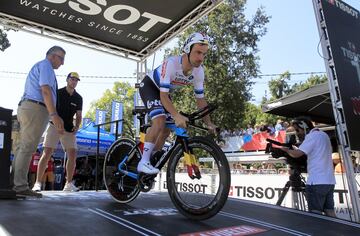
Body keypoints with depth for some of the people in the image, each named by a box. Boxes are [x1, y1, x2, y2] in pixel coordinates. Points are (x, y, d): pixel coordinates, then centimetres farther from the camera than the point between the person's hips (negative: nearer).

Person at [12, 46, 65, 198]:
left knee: (22, 147, 8)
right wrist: (54, 115, -25)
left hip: (26, 107, 10)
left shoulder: (38, 66, 28)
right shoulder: (45, 65, -3)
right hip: (36, 109, -10)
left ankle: (13, 184, 11)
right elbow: (45, 90, -17)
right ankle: (20, 187, -9)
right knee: (27, 148, -11)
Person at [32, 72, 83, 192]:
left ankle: (69, 184, 6)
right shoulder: (57, 93, 0)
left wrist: (77, 126, -5)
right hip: (54, 126, -3)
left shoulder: (78, 98, 9)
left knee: (72, 155, -4)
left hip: (69, 129, 3)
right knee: (47, 153, -12)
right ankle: (38, 183, -6)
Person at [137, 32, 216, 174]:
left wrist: (209, 123, -18)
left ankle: (150, 161, 21)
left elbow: (200, 99, -10)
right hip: (149, 86, -6)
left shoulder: (199, 72, -19)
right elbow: (163, 96, -39)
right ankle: (143, 162, -17)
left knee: (166, 130, 2)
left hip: (163, 91, 7)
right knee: (160, 121, -29)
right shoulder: (171, 63, -37)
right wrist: (177, 116, -53)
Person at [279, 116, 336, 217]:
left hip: (317, 182, -9)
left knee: (315, 214, -5)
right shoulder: (324, 135, 18)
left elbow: (296, 154, -17)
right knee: (330, 212, 9)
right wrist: (296, 148, 15)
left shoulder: (312, 136, -10)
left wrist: (287, 149, 1)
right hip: (329, 181, 9)